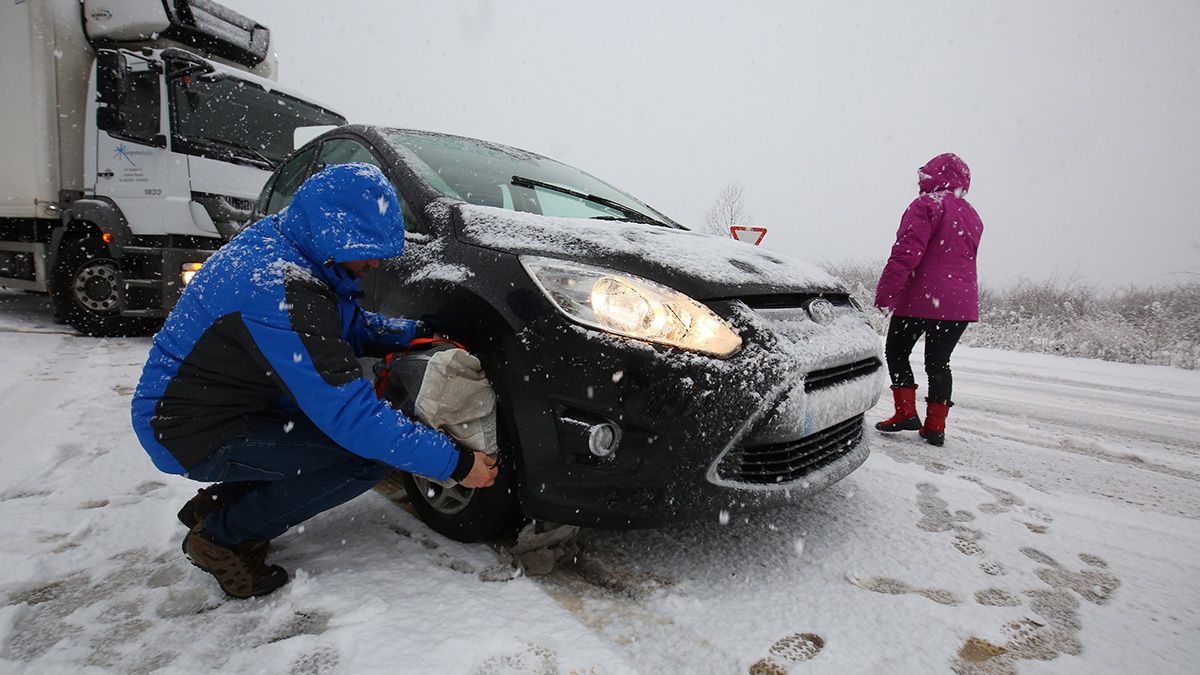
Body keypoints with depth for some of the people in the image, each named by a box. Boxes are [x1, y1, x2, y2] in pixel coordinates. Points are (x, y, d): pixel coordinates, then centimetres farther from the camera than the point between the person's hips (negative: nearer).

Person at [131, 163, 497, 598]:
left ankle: (219, 501, 16)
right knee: (373, 452, -20)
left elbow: (350, 325, 12)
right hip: (195, 432, -9)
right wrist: (456, 464, -28)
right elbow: (352, 417, -33)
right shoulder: (282, 292, -32)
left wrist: (416, 333, -3)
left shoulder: (280, 241, -2)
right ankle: (224, 534, 0)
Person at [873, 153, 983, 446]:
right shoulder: (972, 216, 17)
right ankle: (935, 426, 12)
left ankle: (906, 412, 4)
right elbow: (964, 259, 22)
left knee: (896, 352, 9)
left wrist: (884, 294, -16)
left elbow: (906, 254, -18)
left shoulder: (926, 205, -9)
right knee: (938, 361, 12)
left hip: (921, 300, -7)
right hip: (962, 303, 7)